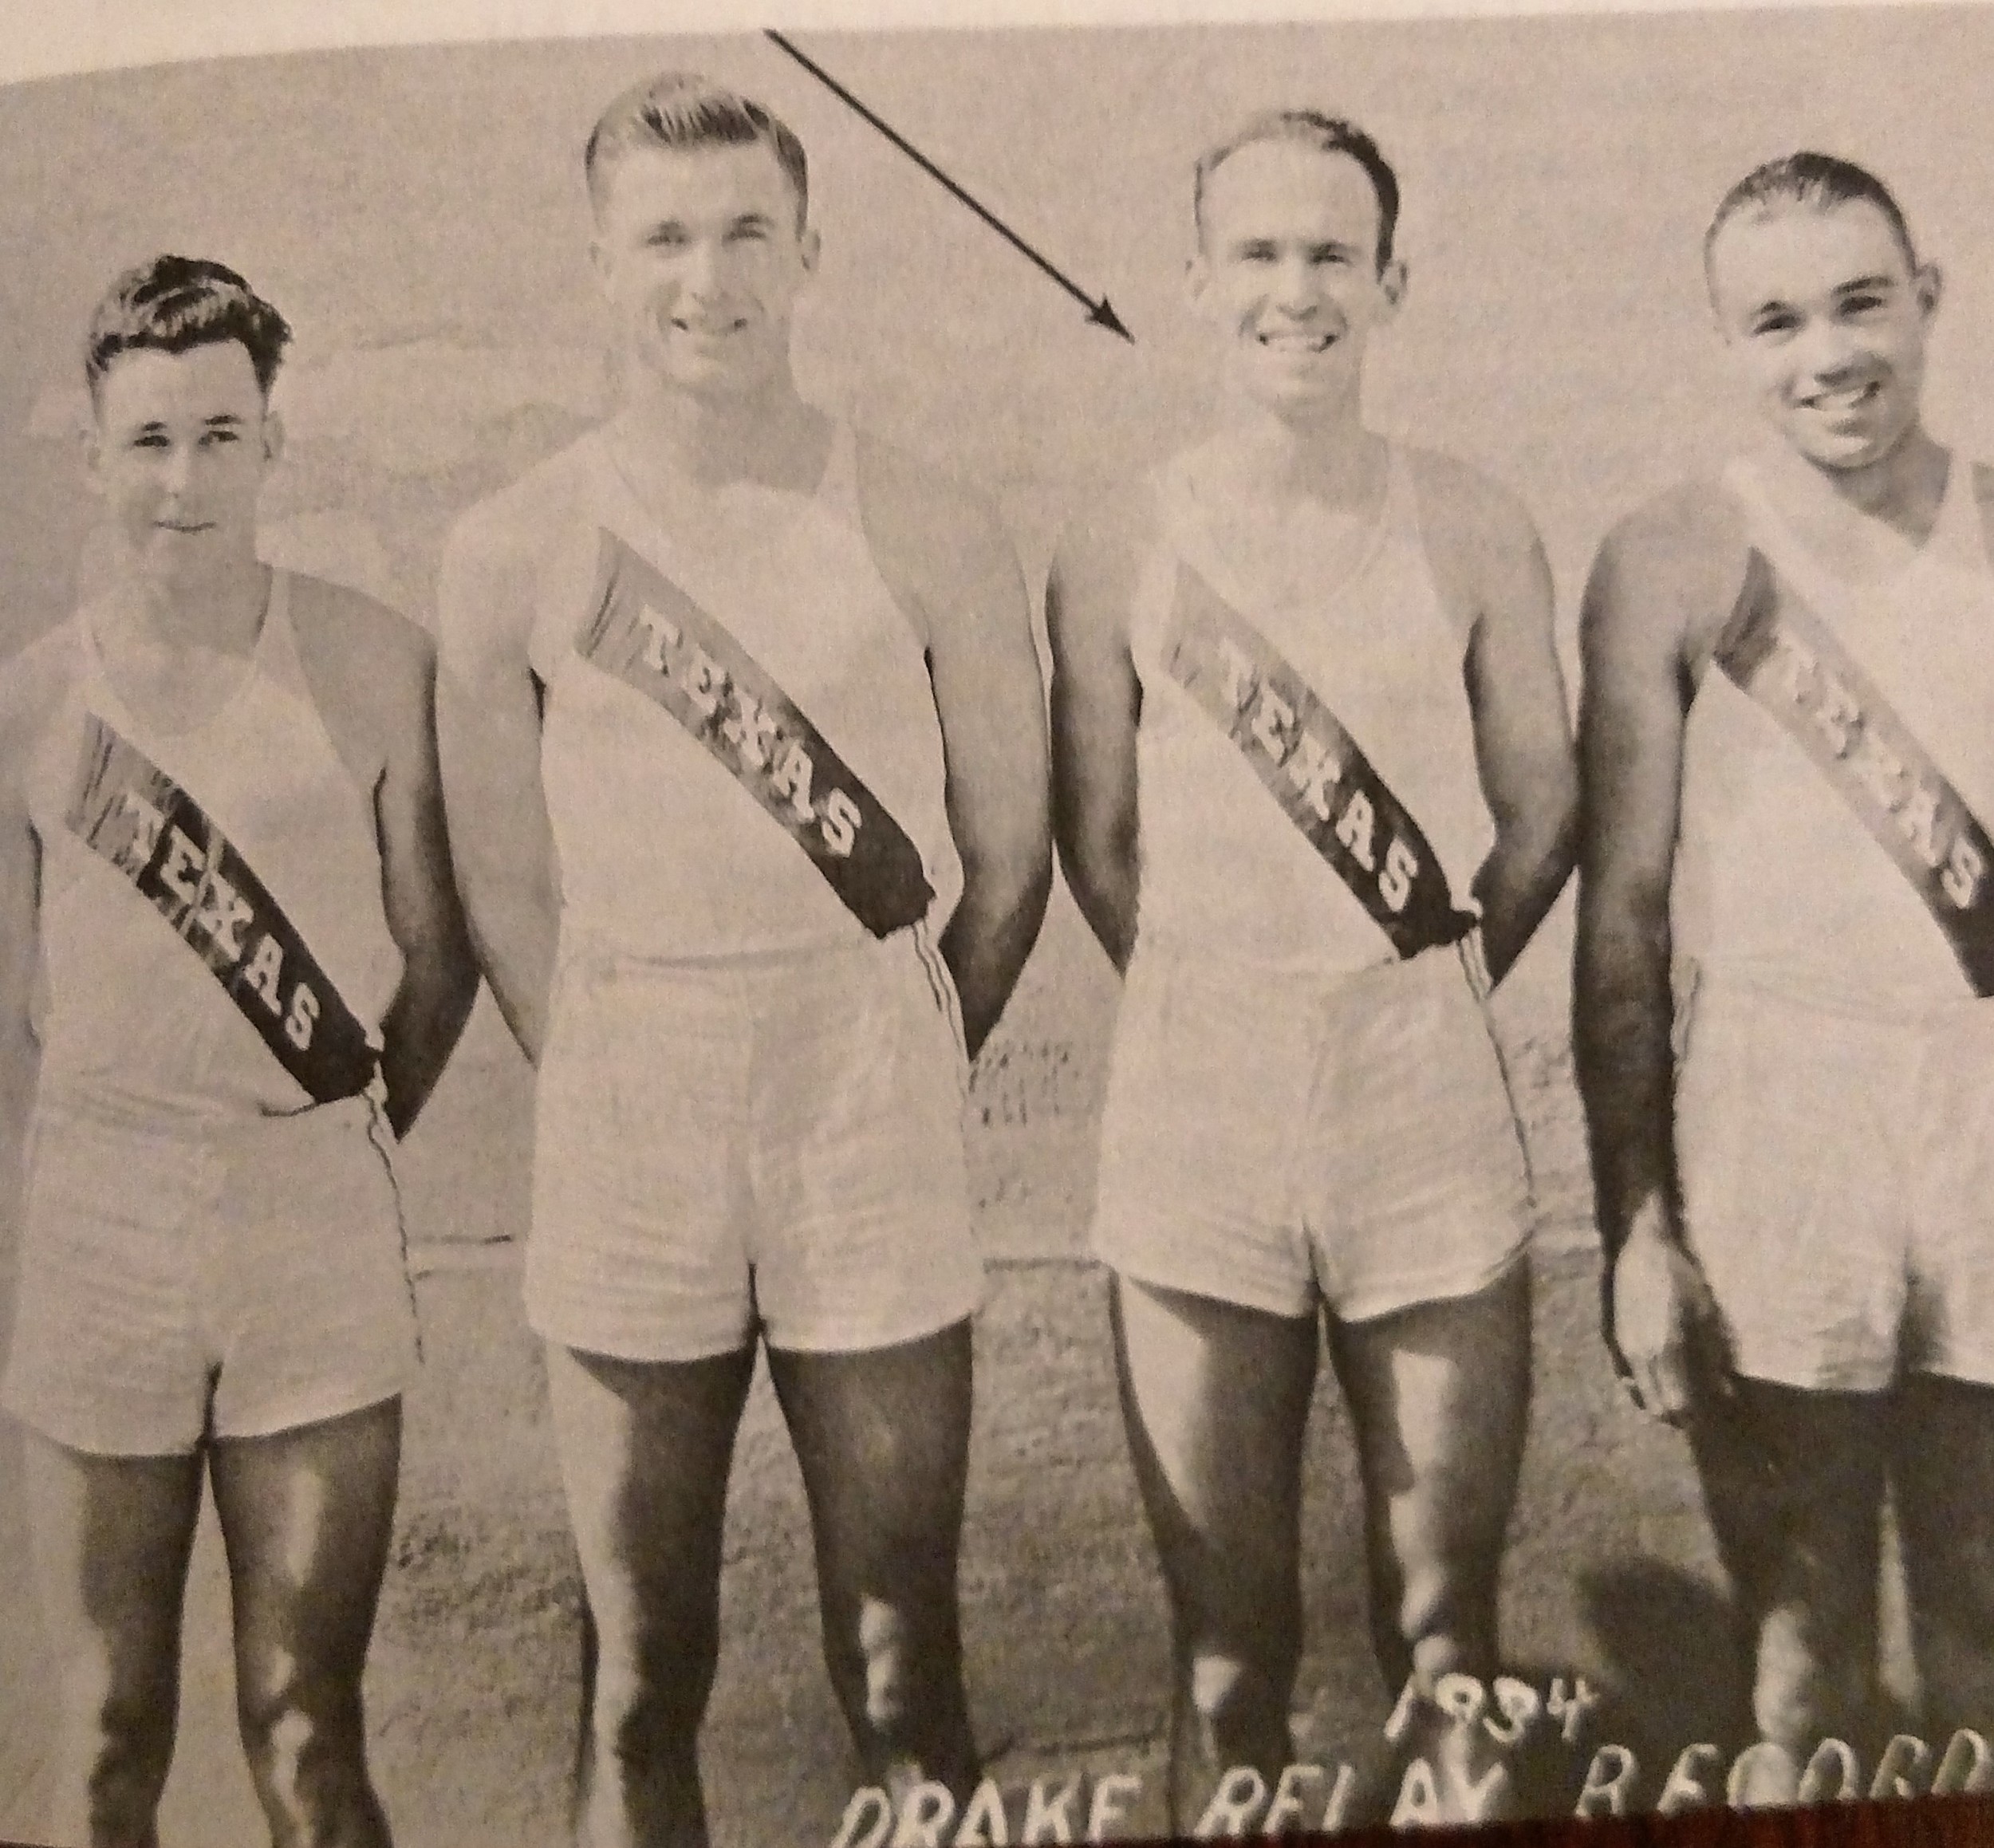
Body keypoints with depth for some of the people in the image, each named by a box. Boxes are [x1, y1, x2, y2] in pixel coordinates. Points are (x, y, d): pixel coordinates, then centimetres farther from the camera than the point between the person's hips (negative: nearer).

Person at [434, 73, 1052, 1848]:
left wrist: (883, 1078, 9)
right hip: (624, 1149, 1)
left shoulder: (929, 537, -2)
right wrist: (621, 1091, 6)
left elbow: (1005, 861, 5)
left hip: (878, 1135, -1)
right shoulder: (516, 554, 0)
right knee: (645, 1682, 13)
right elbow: (506, 889, 7)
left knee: (904, 1680, 7)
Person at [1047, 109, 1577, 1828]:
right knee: (1227, 1654, 9)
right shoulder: (1123, 547, 0)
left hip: (1431, 1100, 1)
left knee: (1447, 1639, 10)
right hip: (1196, 1106, 0)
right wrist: (1229, 1004, 9)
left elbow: (1538, 808, 10)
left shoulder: (1474, 530, 1)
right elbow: (1095, 837, 8)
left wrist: (1410, 990, 11)